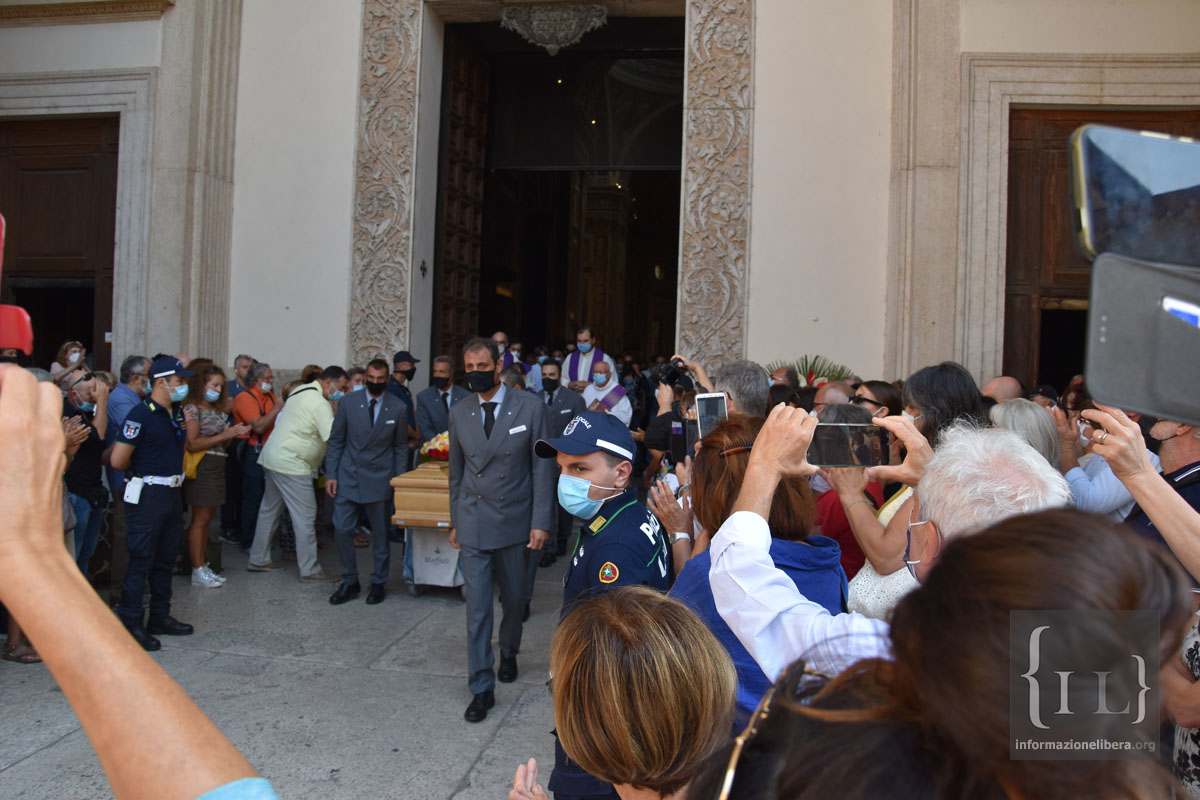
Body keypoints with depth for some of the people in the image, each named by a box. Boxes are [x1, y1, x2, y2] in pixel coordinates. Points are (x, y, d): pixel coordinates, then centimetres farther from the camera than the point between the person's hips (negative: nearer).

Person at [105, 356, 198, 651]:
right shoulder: (141, 414, -16)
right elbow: (117, 460, -16)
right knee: (141, 561, -1)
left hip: (172, 492, 8)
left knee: (165, 559, 15)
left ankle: (160, 617, 27)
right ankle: (130, 624, 9)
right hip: (147, 495, -8)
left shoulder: (174, 413, 9)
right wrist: (141, 470, -1)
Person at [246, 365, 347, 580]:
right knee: (306, 516, -5)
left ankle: (258, 560, 28)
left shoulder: (300, 391, 13)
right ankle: (310, 569, 0)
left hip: (272, 457, 10)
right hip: (291, 464, -10)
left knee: (270, 510, 18)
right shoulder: (320, 403, -16)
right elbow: (333, 437, -23)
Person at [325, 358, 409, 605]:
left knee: (380, 534, 7)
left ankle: (378, 583, 23)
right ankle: (349, 582, 16)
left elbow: (401, 447, 4)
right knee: (342, 530, -1)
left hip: (378, 479, -1)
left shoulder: (398, 409, -1)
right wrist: (330, 474, -1)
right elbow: (335, 441, 5)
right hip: (348, 476, 1)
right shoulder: (348, 404, 1)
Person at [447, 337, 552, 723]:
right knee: (477, 605, -1)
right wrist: (455, 521, 13)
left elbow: (541, 467, -6)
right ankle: (482, 688, 9)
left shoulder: (529, 407, -8)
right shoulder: (459, 413, 1)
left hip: (515, 521, 0)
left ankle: (508, 652, 43)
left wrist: (540, 521, -9)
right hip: (474, 524, 1)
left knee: (514, 599, 15)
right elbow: (457, 471, 10)